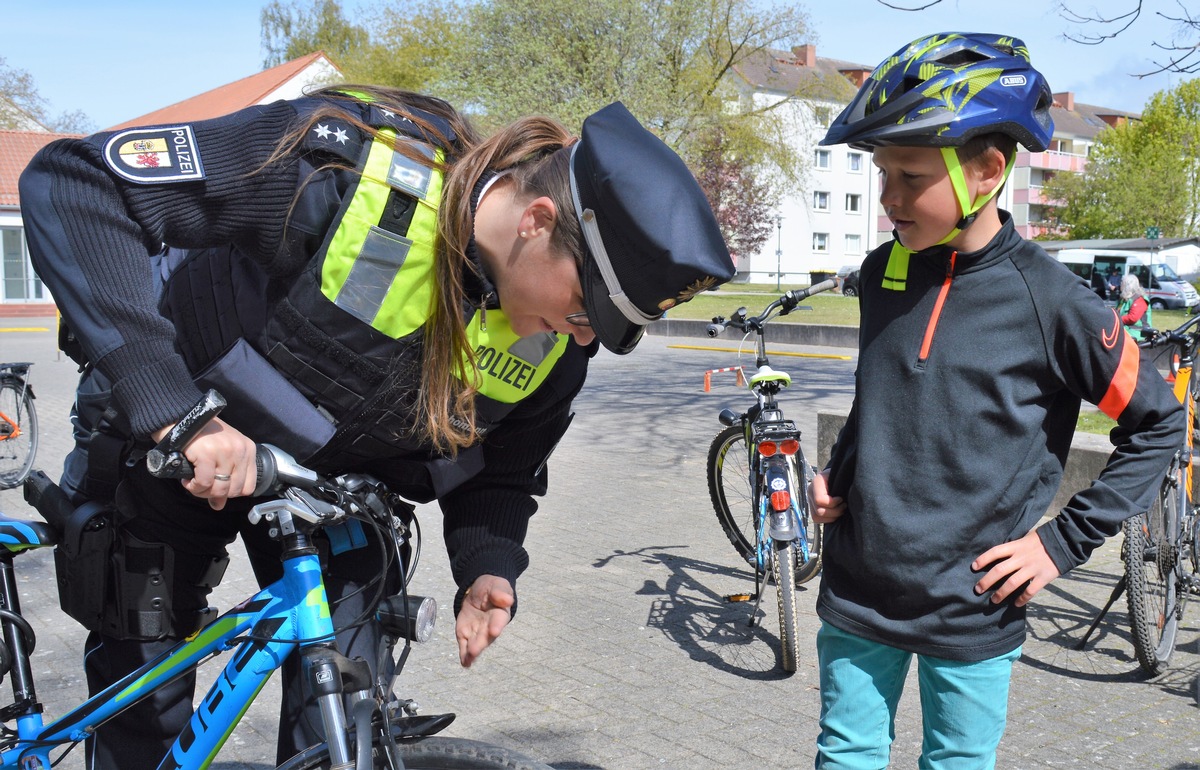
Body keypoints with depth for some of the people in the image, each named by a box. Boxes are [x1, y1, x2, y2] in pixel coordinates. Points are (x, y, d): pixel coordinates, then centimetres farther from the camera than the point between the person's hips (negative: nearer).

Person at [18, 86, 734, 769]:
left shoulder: (558, 343, -18)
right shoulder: (345, 163, -36)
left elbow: (501, 471, 0)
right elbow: (73, 185, -34)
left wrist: (489, 570, -21)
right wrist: (171, 413, -41)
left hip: (333, 479, 4)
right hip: (170, 445, -3)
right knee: (145, 708, 6)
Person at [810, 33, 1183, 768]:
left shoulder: (1050, 301, -14)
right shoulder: (882, 274, 0)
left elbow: (1159, 421, -4)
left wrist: (1064, 543, -8)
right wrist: (837, 475, 3)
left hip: (971, 616, -3)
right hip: (858, 596, 4)